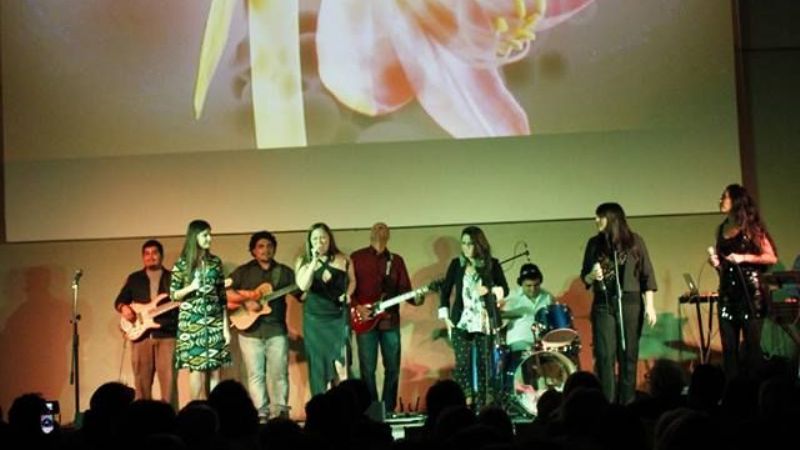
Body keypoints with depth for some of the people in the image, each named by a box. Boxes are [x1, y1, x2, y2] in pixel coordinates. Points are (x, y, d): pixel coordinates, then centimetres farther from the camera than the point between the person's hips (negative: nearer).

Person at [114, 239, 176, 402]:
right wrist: (123, 308, -6)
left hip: (167, 334, -2)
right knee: (142, 379, 2)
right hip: (141, 334, 2)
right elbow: (119, 300, 16)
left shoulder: (172, 278, 10)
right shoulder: (134, 278, 15)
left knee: (168, 377, -7)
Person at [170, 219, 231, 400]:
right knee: (197, 368, -6)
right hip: (192, 322, -3)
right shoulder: (182, 263, -1)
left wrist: (226, 326, 4)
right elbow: (173, 294, 2)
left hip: (215, 322, 3)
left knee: (214, 370, 0)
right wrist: (191, 287, -17)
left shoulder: (215, 262, 8)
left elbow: (222, 296, 8)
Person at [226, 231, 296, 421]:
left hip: (277, 329, 1)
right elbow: (225, 291, -1)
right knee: (255, 374, 0)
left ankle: (280, 413, 2)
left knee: (278, 373, -2)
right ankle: (261, 414, 4)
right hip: (250, 330, -1)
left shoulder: (284, 271, 11)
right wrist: (246, 301, -12)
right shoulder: (243, 271, 7)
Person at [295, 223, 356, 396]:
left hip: (339, 317, 0)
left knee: (340, 362, -10)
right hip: (314, 318, 0)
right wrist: (314, 260, -22)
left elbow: (352, 280, 18)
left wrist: (348, 294, -2)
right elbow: (303, 286, -16)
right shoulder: (303, 262, 0)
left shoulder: (343, 260, 3)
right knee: (319, 363, 4)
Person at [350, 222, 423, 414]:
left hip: (390, 320, 3)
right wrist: (357, 307, -12)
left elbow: (404, 288, 7)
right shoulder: (356, 257, 3)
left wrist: (415, 298, -12)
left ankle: (389, 410, 13)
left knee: (393, 367, 3)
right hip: (365, 320, -3)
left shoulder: (396, 260, 12)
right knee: (367, 368, -2)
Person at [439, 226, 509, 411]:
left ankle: (482, 406, 4)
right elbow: (445, 290, 9)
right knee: (462, 364, -3)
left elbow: (505, 289, 7)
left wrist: (490, 290, -14)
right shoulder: (456, 264, 6)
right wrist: (445, 316, 1)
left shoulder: (492, 264, 3)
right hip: (461, 323, 1)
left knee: (483, 364, 0)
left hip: (485, 322, -1)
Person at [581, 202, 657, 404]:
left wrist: (650, 305, -5)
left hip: (630, 304, -1)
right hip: (603, 305, 2)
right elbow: (584, 277, 11)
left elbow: (647, 275, 1)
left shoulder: (634, 241, 1)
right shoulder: (595, 243, 8)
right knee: (605, 356, -3)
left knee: (628, 355, 3)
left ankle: (627, 404, 10)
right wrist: (592, 276, -12)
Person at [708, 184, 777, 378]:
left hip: (750, 292, -5)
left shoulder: (751, 227, -2)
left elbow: (772, 258, -7)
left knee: (752, 344, -4)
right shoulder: (721, 229, 14)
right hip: (727, 292, 5)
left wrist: (744, 257, -14)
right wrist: (716, 263, 2)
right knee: (729, 347, 2)